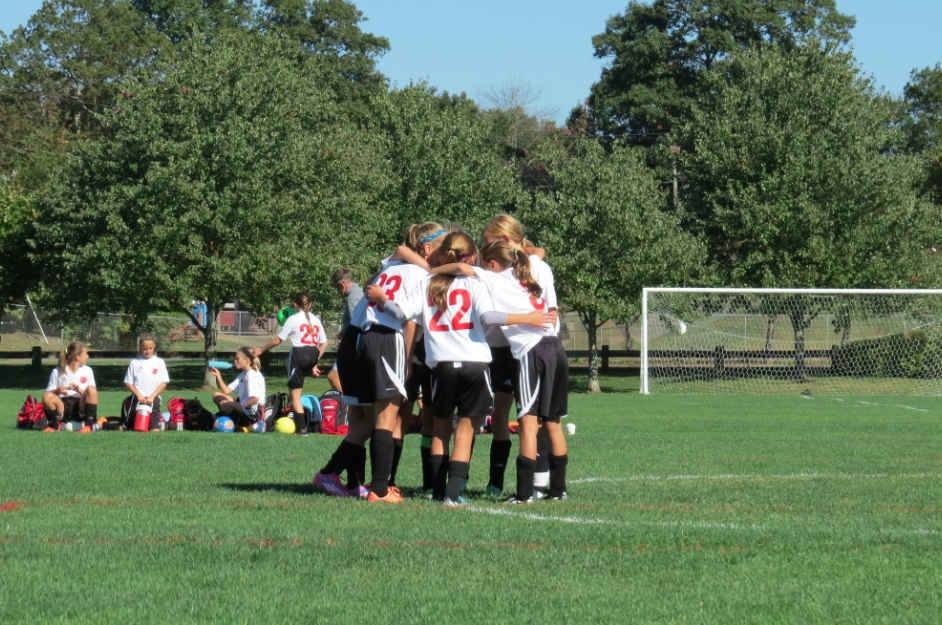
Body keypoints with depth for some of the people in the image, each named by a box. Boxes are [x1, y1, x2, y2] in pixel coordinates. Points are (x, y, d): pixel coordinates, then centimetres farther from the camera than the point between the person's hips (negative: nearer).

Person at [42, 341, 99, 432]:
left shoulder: (87, 370, 13)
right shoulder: (57, 372, 8)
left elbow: (91, 395, 8)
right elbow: (49, 393, 6)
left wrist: (79, 390, -11)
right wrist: (57, 391, -16)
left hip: (80, 407, 1)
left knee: (91, 390, -28)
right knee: (47, 396, -32)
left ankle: (88, 425, -26)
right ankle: (54, 425, -9)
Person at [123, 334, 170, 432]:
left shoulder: (159, 362, 8)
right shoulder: (134, 363, 8)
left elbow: (164, 383, 3)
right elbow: (128, 383, 7)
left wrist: (152, 396, -9)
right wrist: (138, 395, -9)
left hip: (153, 399, 0)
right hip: (137, 398, 0)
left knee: (155, 430, -10)